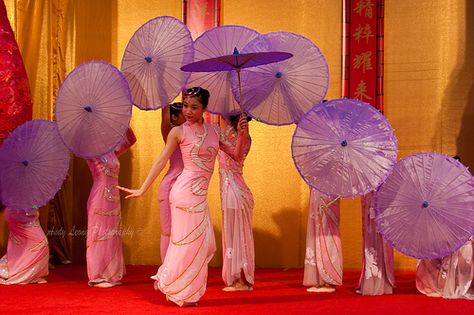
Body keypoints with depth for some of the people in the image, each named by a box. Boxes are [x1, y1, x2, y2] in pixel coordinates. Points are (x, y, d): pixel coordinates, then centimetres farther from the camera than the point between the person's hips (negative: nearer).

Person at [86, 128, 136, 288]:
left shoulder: (113, 152, 13)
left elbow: (131, 139, 19)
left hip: (113, 198, 7)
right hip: (99, 198, -7)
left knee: (112, 236, 9)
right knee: (99, 236, -3)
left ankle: (111, 275, 16)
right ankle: (98, 277, 4)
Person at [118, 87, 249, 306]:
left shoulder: (214, 131, 14)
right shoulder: (179, 132, -1)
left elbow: (236, 155, 14)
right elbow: (161, 161, -1)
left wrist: (241, 133, -2)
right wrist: (142, 190, -2)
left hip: (200, 195, 6)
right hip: (186, 192, -6)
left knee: (204, 244, 7)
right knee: (188, 241, -3)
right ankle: (180, 293, 12)